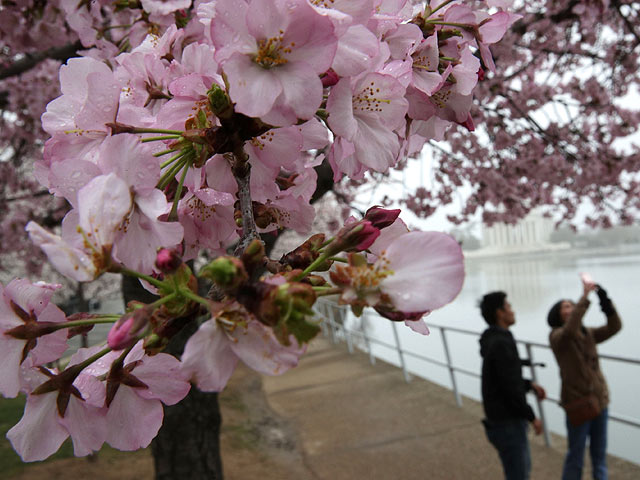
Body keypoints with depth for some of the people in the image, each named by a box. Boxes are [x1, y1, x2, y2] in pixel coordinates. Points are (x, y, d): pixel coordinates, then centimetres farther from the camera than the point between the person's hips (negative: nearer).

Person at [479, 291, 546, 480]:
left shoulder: (493, 340, 8)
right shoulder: (502, 344, -24)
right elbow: (511, 388, -24)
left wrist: (529, 385, 11)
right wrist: (531, 416, -13)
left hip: (503, 418, 10)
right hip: (507, 423, -10)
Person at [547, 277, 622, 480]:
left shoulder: (588, 334, 7)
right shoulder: (557, 336, -12)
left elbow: (614, 327, -7)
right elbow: (570, 330, -34)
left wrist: (604, 300, -21)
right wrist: (585, 296, -33)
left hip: (600, 400, 6)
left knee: (600, 454, 18)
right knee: (576, 457, 6)